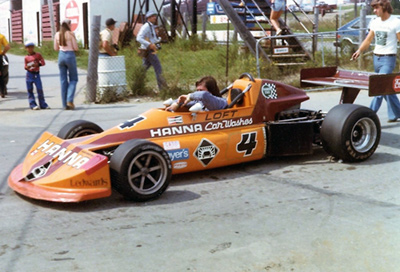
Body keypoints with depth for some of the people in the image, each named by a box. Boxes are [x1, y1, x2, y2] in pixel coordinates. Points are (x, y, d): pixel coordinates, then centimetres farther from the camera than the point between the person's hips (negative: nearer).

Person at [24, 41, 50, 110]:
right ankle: (33, 105, 3)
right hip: (29, 74, 1)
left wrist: (37, 64, -20)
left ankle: (43, 105, 5)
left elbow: (43, 63, -3)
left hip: (37, 74, -1)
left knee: (40, 89, -3)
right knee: (30, 90, -1)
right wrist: (27, 67, -15)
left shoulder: (38, 55, 3)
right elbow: (25, 67, 8)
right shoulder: (26, 57, 6)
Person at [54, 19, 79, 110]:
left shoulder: (57, 34, 5)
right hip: (70, 56, -4)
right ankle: (69, 100, -9)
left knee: (63, 80, 9)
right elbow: (76, 48, -8)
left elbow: (56, 48, 12)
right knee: (73, 79, 8)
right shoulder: (71, 34, -9)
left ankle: (65, 104, 8)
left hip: (61, 55, 4)